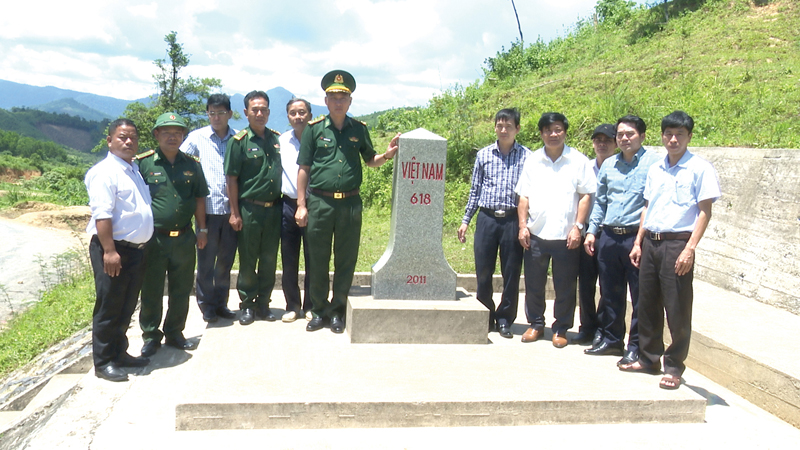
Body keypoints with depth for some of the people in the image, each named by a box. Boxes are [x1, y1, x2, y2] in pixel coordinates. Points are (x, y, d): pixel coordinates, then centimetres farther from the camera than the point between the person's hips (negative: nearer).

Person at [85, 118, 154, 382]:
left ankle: (119, 353, 29)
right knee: (108, 308, 1)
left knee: (126, 308, 16)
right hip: (113, 250, -8)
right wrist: (109, 251, -25)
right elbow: (102, 215, -19)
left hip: (136, 250, 8)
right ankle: (103, 363, 11)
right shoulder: (105, 172, -11)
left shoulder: (135, 170, 16)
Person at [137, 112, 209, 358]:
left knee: (181, 290, 12)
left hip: (184, 238, 3)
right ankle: (151, 336, 20)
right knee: (151, 291, 6)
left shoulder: (192, 165, 8)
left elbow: (199, 198, 15)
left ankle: (174, 333, 27)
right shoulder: (143, 163, -3)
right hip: (154, 238, -3)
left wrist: (201, 230, 12)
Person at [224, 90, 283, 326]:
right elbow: (231, 178, -6)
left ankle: (263, 304, 22)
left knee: (269, 260, 9)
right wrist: (235, 213, -9)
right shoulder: (239, 141, -6)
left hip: (274, 208, 4)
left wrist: (282, 202, 10)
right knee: (247, 260, 5)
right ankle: (247, 305, 19)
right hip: (249, 209, -4)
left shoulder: (277, 139, 8)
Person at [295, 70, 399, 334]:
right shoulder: (314, 129, 3)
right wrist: (301, 205, -1)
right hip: (320, 202, -1)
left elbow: (370, 161, 20)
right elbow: (303, 169, 4)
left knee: (346, 261, 7)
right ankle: (319, 311, 20)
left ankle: (337, 311, 21)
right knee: (317, 261, 6)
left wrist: (387, 155, -2)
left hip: (350, 203, 2)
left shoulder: (359, 129, 10)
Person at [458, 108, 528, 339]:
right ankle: (485, 317, 22)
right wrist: (465, 220, 11)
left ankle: (505, 319, 19)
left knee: (511, 272, 4)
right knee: (483, 272, 6)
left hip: (512, 220, -2)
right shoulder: (484, 155, 9)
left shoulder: (526, 156, 3)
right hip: (487, 218, 2)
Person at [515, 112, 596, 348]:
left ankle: (561, 329, 19)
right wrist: (523, 225, 1)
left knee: (565, 286, 5)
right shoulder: (533, 161, 10)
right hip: (536, 234, 2)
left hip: (566, 236, -2)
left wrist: (578, 226, -8)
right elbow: (524, 196, 10)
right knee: (533, 283, 9)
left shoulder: (578, 161, 2)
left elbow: (585, 196, 0)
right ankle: (536, 324, 25)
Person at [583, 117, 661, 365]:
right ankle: (611, 339, 28)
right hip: (608, 237, 6)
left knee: (640, 295, 2)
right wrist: (592, 231, 13)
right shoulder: (609, 165, 14)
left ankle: (636, 346, 13)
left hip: (637, 237, -5)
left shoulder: (654, 162, -4)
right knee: (610, 292, 14)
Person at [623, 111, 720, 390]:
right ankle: (649, 358, 25)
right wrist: (638, 242, 13)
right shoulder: (655, 170, 13)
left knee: (677, 309, -1)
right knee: (647, 304, 11)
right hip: (650, 242, 6)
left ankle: (674, 366, 12)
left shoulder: (700, 168, -4)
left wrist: (690, 248, -16)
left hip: (677, 243, -6)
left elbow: (705, 211, -8)